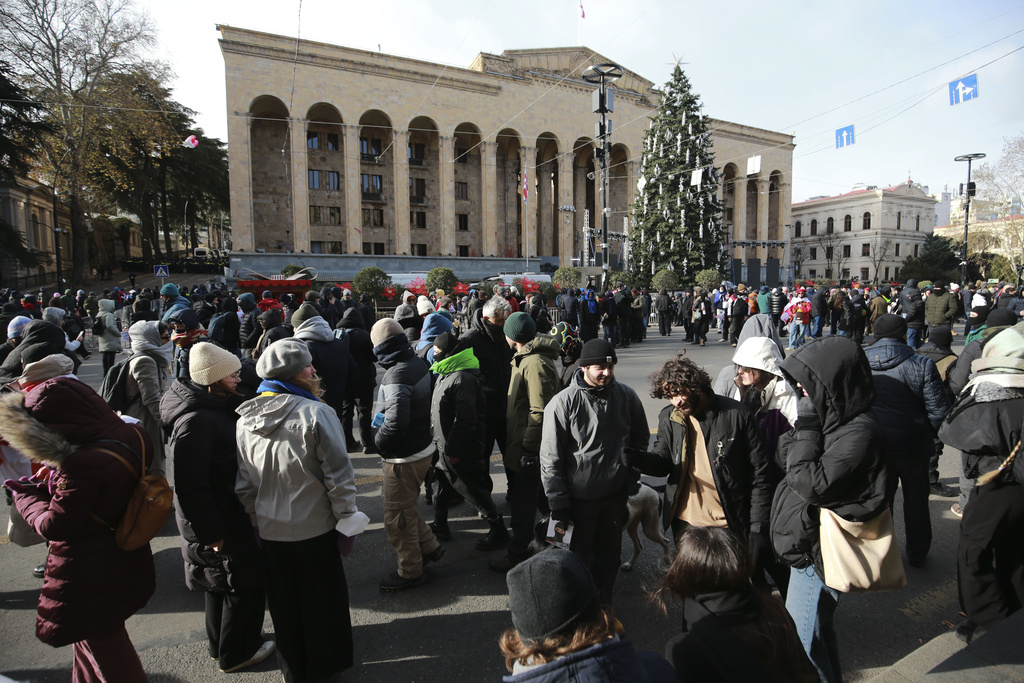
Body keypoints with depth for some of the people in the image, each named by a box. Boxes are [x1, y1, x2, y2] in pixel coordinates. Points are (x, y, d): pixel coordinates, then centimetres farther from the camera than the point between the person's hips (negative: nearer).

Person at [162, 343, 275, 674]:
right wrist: (212, 533, -23)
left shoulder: (217, 407, 3)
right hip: (220, 524, -10)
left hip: (231, 515, 10)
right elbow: (190, 486, -29)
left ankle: (221, 644, 45)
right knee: (245, 584, 8)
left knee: (221, 583, 25)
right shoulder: (195, 421, -29)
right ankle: (236, 653, 29)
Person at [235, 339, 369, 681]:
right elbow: (338, 475, -18)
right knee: (322, 600, 16)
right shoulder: (316, 414, -21)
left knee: (284, 602, 21)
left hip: (268, 530, 5)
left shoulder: (244, 418, -4)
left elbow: (243, 482, 3)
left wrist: (258, 516, 15)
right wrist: (347, 520, -7)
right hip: (314, 528, -4)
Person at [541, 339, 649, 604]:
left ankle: (603, 600, 45)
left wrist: (631, 475, 5)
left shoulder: (627, 396, -6)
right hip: (580, 499, -3)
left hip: (617, 495, 3)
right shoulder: (563, 403, -17)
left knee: (610, 554, 21)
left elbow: (640, 439, 12)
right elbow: (550, 460, -12)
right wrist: (559, 505, -12)